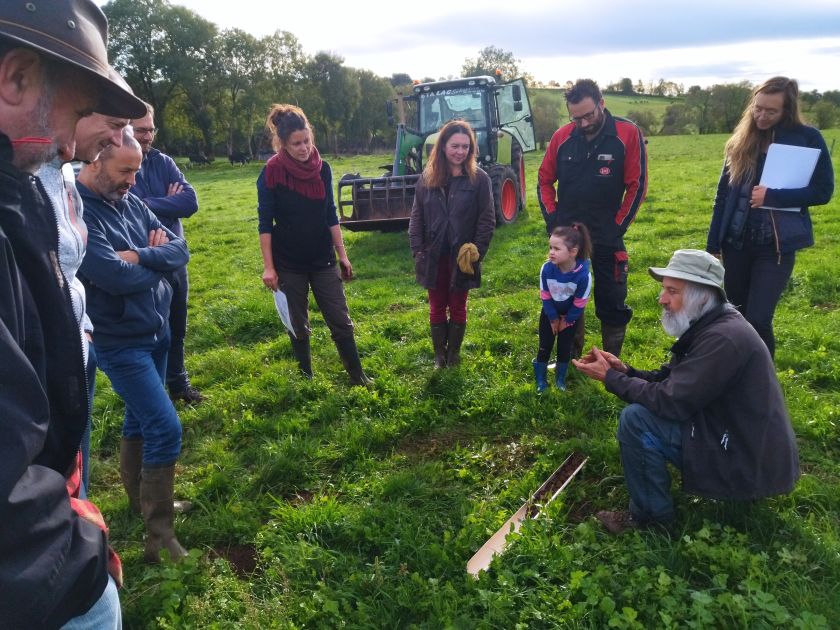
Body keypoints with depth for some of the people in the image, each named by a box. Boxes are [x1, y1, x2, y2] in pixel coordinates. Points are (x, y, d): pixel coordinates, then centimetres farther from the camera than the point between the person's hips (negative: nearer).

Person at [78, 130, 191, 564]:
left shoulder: (131, 202, 3)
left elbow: (181, 250, -1)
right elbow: (117, 277, -29)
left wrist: (140, 256, -19)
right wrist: (157, 260, -10)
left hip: (156, 330, 8)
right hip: (119, 341, -8)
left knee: (140, 419, 20)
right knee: (165, 428, -9)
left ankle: (141, 499, 39)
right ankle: (159, 534, 4)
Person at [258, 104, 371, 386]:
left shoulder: (322, 168, -1)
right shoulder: (271, 173, -11)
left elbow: (330, 215, 6)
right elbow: (265, 223, -8)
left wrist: (342, 254, 5)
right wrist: (268, 266, -12)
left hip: (323, 259, 3)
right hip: (289, 263, -2)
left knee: (341, 322, 4)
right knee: (298, 326, 11)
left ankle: (357, 375, 17)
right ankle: (306, 377, 29)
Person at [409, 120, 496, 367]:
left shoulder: (479, 178, -6)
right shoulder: (427, 178, 1)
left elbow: (487, 220, -5)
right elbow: (416, 218, 3)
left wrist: (476, 251, -11)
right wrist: (417, 252, -3)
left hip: (462, 257, -2)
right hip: (434, 257, 2)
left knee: (458, 308, 12)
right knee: (437, 308, 12)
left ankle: (453, 354, 27)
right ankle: (439, 355, 26)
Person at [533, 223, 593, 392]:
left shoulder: (583, 275, -34)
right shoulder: (547, 268, -29)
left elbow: (579, 304, -19)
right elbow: (545, 296, -13)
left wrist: (567, 320, -8)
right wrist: (553, 318, -6)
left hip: (571, 315, -1)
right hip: (550, 312, 1)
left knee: (564, 347, 8)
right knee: (545, 345, 5)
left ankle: (560, 378, 29)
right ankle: (540, 379, 21)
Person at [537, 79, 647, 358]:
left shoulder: (628, 134, -10)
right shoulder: (562, 137, -2)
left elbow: (637, 186, -7)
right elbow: (544, 181, 8)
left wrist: (617, 227, -9)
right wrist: (552, 221, 0)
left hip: (607, 239, -3)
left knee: (612, 303, 6)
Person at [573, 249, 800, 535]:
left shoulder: (722, 338, -27)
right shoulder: (708, 325, 5)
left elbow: (671, 402, -27)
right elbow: (668, 381, 10)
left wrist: (611, 378, -16)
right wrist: (624, 371, -6)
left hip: (747, 462, -10)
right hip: (740, 435, 10)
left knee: (636, 418, -19)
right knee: (646, 401, 12)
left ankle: (651, 516, 0)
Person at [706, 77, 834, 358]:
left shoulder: (807, 139, -3)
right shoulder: (741, 140, 5)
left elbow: (823, 191, -6)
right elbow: (723, 194, 8)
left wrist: (772, 196, -18)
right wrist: (713, 243, 6)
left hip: (777, 244, -3)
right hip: (737, 242, 3)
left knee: (757, 320, -9)